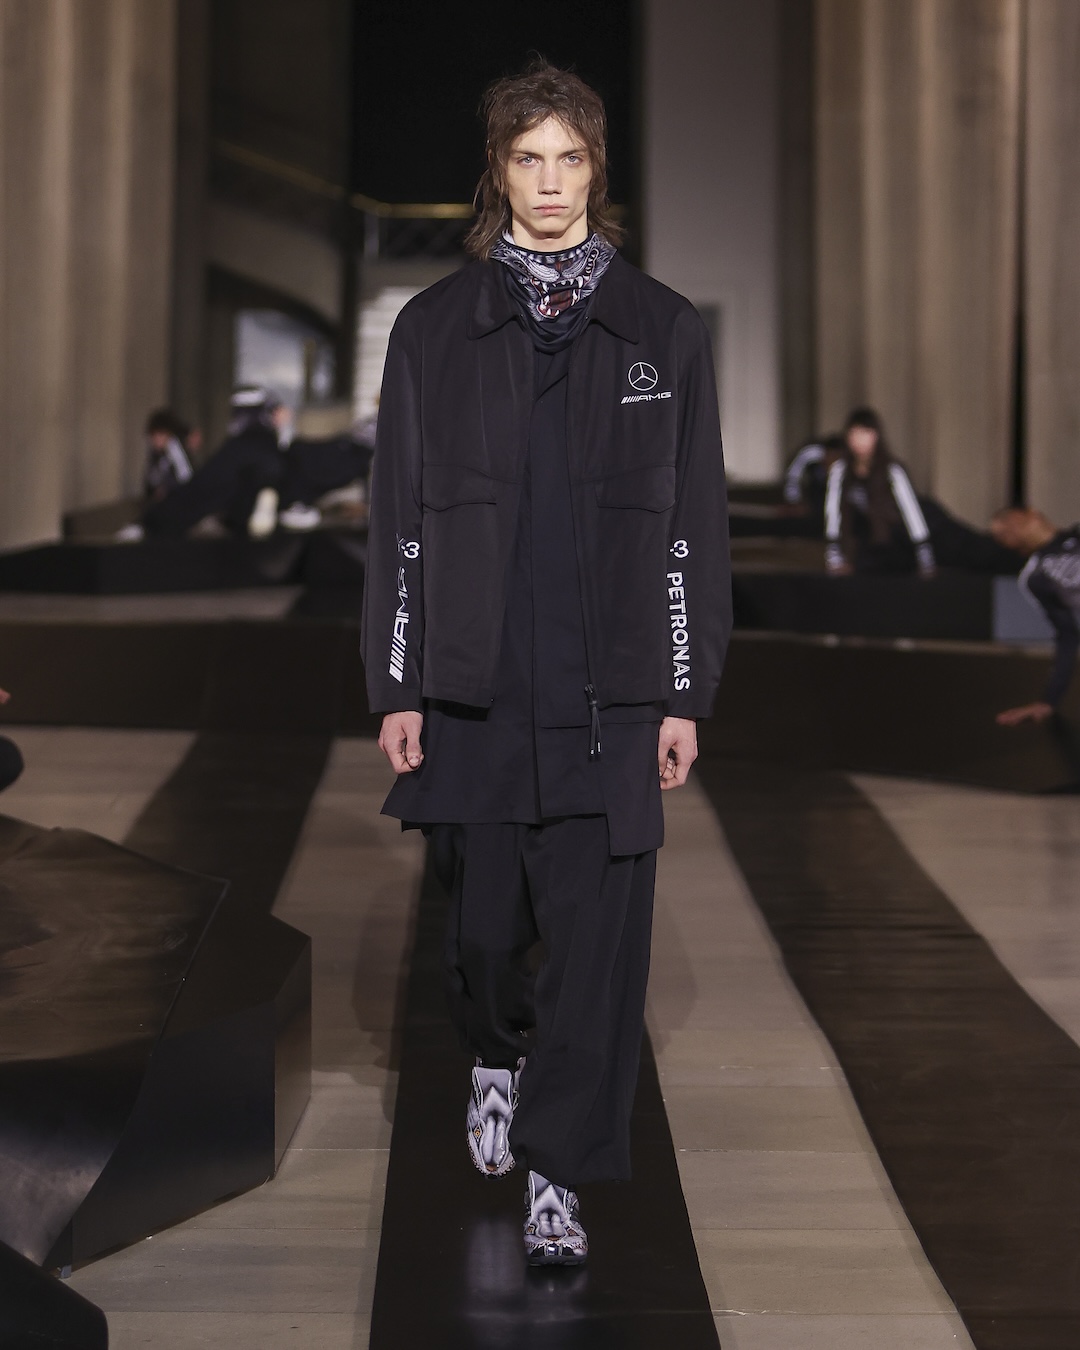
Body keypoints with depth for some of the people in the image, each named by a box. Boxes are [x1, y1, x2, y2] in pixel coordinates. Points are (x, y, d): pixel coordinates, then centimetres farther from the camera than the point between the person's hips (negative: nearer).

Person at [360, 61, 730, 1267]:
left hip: (612, 691, 0)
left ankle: (556, 1174, 11)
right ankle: (497, 1056, 41)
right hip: (475, 684, 1)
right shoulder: (435, 329, 6)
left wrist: (686, 693, 1)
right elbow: (399, 520, 6)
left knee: (596, 933, -1)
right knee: (482, 920, 9)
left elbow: (694, 523, 6)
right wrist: (396, 689, 1)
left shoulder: (663, 330, 6)